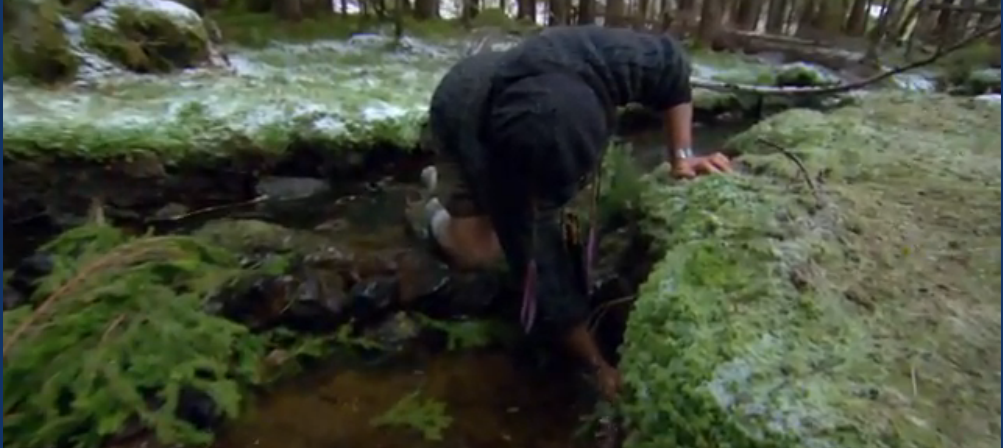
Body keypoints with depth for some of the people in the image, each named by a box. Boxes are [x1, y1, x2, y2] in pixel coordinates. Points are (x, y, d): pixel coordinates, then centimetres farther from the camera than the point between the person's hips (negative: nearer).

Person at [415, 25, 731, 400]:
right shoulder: (495, 167, -47)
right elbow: (542, 270, -38)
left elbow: (672, 69, -18)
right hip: (460, 124, -4)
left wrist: (680, 157, -26)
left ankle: (449, 182, 25)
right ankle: (442, 216, 19)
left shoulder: (604, 59, -41)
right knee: (476, 251, -20)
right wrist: (598, 364, -31)